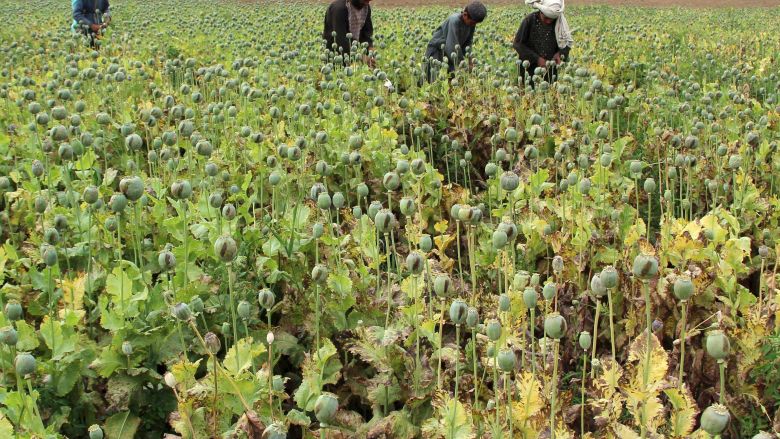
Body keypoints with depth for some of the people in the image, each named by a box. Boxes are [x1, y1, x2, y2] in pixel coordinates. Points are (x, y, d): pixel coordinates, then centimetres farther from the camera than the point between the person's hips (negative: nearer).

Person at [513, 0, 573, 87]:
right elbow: (518, 43, -10)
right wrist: (536, 58, -17)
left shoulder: (560, 23, -6)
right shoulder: (530, 20, -13)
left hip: (551, 70, 2)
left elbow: (567, 42, 7)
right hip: (531, 69, -2)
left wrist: (560, 53, -15)